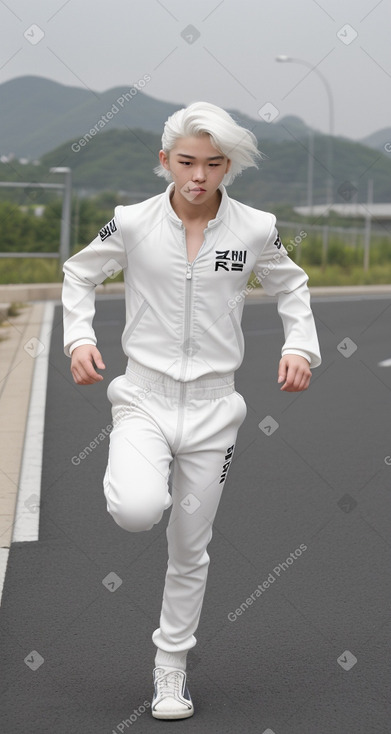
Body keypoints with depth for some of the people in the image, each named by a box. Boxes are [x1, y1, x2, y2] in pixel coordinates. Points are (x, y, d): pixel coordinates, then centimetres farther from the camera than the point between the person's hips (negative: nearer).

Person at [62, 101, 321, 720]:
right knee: (137, 511, -29)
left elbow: (291, 287, 14)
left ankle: (171, 668, 30)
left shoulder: (255, 229, -4)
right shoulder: (132, 223, -6)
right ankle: (136, 478, 9)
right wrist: (79, 338, -4)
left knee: (190, 551, 10)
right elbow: (80, 274, 10)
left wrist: (300, 346, -3)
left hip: (211, 404, 1)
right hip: (145, 395, -1)